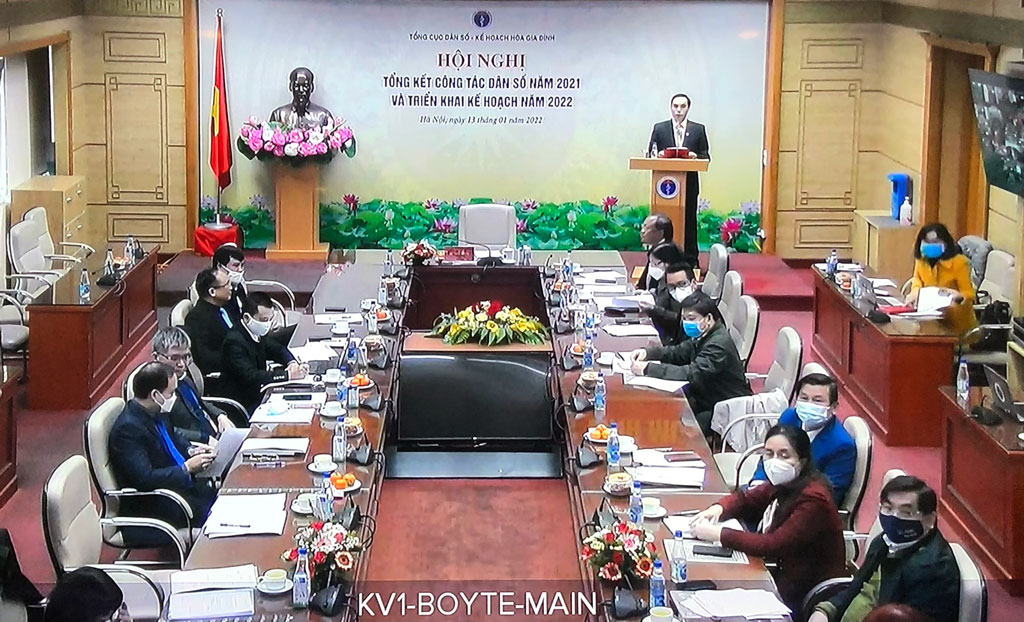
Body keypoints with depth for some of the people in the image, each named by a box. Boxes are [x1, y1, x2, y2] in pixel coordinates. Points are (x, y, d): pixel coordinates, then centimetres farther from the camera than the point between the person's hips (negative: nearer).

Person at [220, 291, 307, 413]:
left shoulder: (255, 333, 3)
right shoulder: (234, 342, -21)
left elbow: (277, 349, 18)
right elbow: (250, 377, -29)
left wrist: (291, 362, -4)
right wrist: (288, 375, -32)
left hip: (258, 396, 8)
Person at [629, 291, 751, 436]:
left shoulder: (719, 343, -24)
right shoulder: (702, 336, 6)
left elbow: (693, 373, -34)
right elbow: (677, 352, 13)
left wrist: (648, 369, -34)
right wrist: (647, 352, -8)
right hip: (706, 401, 9)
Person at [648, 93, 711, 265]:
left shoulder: (698, 129, 8)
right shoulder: (659, 128, 9)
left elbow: (706, 156, 6)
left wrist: (695, 156, -15)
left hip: (689, 183, 0)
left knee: (689, 221, 1)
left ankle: (690, 260, 6)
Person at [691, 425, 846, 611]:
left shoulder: (813, 500, -25)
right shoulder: (783, 484, 1)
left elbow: (774, 545, -29)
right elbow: (745, 499, 15)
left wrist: (718, 534, -25)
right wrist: (718, 509, -6)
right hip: (784, 576, 7)